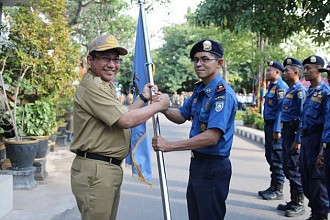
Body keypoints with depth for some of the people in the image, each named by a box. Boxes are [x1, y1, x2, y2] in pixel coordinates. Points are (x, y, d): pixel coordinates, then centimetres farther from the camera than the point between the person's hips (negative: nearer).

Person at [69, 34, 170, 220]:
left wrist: (143, 99, 15)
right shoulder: (91, 86, -16)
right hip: (95, 170, -11)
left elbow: (119, 117, 19)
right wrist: (159, 105, -10)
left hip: (111, 169, 11)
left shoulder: (106, 86, 20)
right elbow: (126, 121, -22)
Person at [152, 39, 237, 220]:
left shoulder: (223, 94, -22)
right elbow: (181, 116, 14)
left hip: (214, 166, -9)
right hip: (197, 162, 9)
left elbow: (212, 137, -29)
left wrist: (169, 145, -27)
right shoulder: (199, 90, 8)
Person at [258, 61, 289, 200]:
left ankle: (278, 190, 5)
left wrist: (277, 129, -23)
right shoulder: (271, 86, 17)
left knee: (277, 159, -4)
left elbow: (281, 109, -20)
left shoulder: (281, 87, -14)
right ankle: (273, 187, 25)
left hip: (276, 127, -10)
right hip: (269, 126, 10)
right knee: (270, 156, 15)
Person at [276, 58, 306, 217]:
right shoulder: (290, 90, 16)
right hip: (286, 132, 10)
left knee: (293, 169, -4)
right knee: (287, 168, 14)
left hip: (293, 133, -10)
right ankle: (293, 201, 24)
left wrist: (298, 140, -22)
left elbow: (303, 117, -19)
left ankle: (299, 204, 6)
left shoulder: (300, 90, -14)